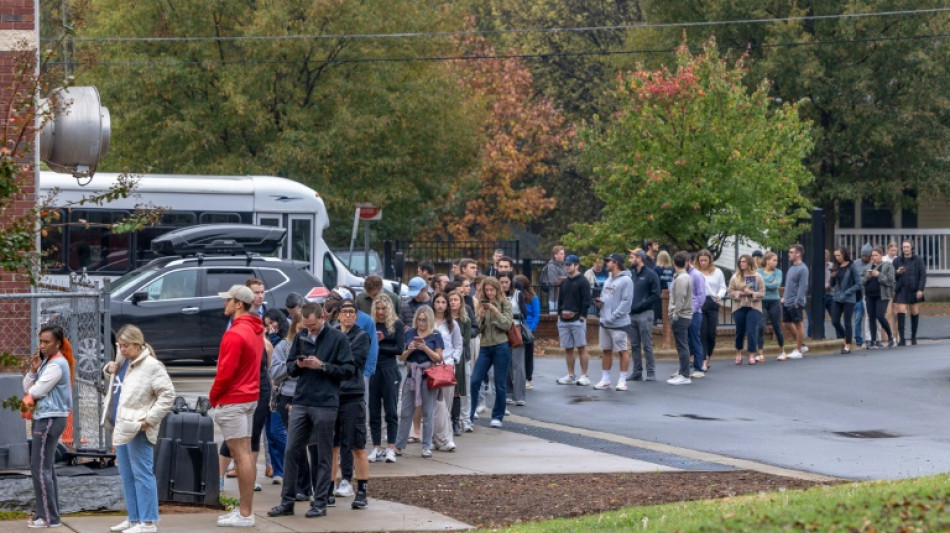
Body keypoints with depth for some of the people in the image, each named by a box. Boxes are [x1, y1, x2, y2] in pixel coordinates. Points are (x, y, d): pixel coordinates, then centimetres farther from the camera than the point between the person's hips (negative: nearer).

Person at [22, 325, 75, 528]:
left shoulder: (57, 365, -16)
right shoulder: (46, 361, 13)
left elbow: (37, 391, -19)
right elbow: (27, 389, 9)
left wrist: (30, 392, 3)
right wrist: (33, 370, -6)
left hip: (51, 419, -10)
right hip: (44, 418, 10)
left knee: (40, 468, -9)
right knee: (46, 468, 12)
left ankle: (48, 517, -7)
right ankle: (48, 513, 17)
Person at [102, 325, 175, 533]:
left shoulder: (151, 366, -14)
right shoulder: (123, 361, 12)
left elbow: (167, 395, -16)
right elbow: (115, 383, 34)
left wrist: (149, 419, -19)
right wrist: (109, 370, 11)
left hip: (137, 430, -9)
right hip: (121, 427, 9)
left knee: (141, 474, -6)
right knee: (126, 475, 14)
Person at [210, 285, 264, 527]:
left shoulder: (235, 334, -19)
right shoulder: (256, 330, 12)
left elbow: (226, 371, -21)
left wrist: (213, 396, -5)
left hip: (233, 400, -10)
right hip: (250, 397, 10)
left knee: (241, 454, -8)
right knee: (245, 453, 13)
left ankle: (245, 514, -6)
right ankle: (245, 509, 18)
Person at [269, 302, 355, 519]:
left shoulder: (338, 338, -3)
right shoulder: (300, 337, 10)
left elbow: (349, 370, -5)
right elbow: (290, 367, 16)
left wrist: (322, 366, -14)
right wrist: (297, 365, -6)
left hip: (325, 404, -4)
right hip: (300, 402, 4)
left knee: (322, 456, 3)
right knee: (290, 451, 3)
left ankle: (320, 503, 10)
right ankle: (287, 501, 10)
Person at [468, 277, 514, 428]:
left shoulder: (504, 304, 1)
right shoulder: (481, 304, 9)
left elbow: (507, 325, -7)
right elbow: (477, 329, 6)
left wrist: (495, 311, -16)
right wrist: (480, 315, -11)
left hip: (501, 346, -3)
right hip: (485, 347, 3)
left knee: (500, 384, 3)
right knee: (474, 381, -4)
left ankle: (497, 417, 13)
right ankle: (469, 414, 5)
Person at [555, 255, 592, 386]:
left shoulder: (583, 282, -4)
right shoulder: (564, 283, 17)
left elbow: (586, 301, -9)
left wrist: (582, 316, -14)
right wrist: (559, 315, 12)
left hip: (577, 320, -7)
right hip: (564, 320, 7)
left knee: (581, 348, -5)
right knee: (568, 349, 7)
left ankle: (584, 376, -4)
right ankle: (570, 376, 12)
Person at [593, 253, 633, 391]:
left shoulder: (626, 280, -11)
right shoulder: (608, 281, 16)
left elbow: (626, 301, -17)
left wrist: (612, 317, -20)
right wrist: (599, 302, -1)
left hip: (619, 323, -8)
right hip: (604, 322, 8)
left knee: (623, 351, -1)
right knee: (606, 351, 12)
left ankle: (622, 380, 3)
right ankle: (605, 380, 18)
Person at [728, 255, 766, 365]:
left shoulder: (757, 277, 2)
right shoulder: (735, 277, 5)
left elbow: (762, 293, 0)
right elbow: (731, 292, 4)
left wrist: (751, 293, -15)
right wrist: (740, 293, -14)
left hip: (754, 307, -1)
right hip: (739, 307, 2)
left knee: (752, 332, -8)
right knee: (740, 331, 9)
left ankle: (752, 355, -2)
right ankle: (738, 354, 26)